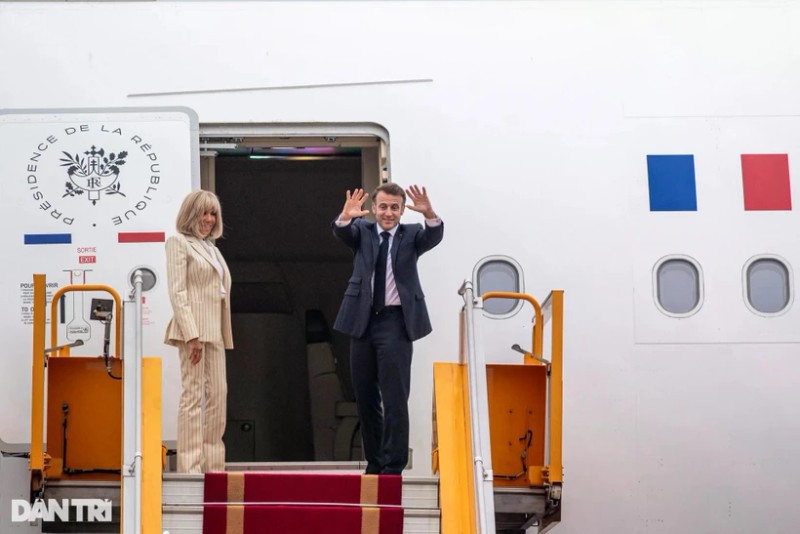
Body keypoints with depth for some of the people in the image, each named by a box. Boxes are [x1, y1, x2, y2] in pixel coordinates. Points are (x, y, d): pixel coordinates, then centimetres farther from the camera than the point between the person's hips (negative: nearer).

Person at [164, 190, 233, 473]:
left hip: (214, 332, 8)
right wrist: (192, 334, -19)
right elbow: (177, 291, -10)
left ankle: (214, 464, 10)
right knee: (192, 394, -8)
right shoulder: (179, 242, -1)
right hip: (193, 327, -8)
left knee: (218, 393, 6)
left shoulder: (211, 248, 23)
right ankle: (189, 465, -8)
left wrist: (225, 334, 14)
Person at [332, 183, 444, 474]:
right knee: (365, 398, 10)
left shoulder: (411, 235, 6)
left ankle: (392, 467, -2)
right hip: (362, 320, 3)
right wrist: (346, 216, -35)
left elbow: (434, 236, -14)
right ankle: (375, 462, 23)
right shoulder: (362, 231, 10)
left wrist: (429, 214, -36)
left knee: (395, 397, -7)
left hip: (395, 322, -3)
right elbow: (341, 232, -11)